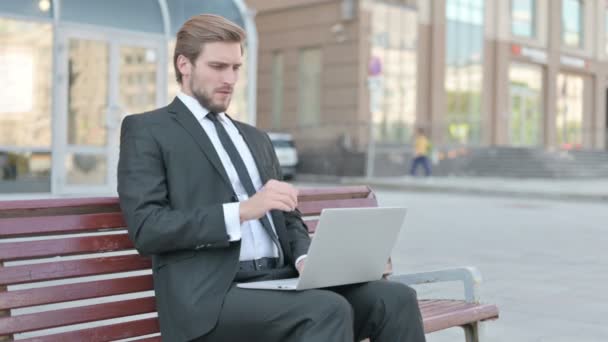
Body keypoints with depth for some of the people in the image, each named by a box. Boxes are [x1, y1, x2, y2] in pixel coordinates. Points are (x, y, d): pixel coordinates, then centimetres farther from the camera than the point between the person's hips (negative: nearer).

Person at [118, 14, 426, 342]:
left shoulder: (255, 138, 24)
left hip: (280, 279, 6)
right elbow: (146, 228, -10)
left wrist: (305, 259, -1)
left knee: (395, 298, -17)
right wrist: (242, 210, -19)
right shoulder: (146, 130, 4)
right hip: (212, 297, -6)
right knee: (328, 311, -32)